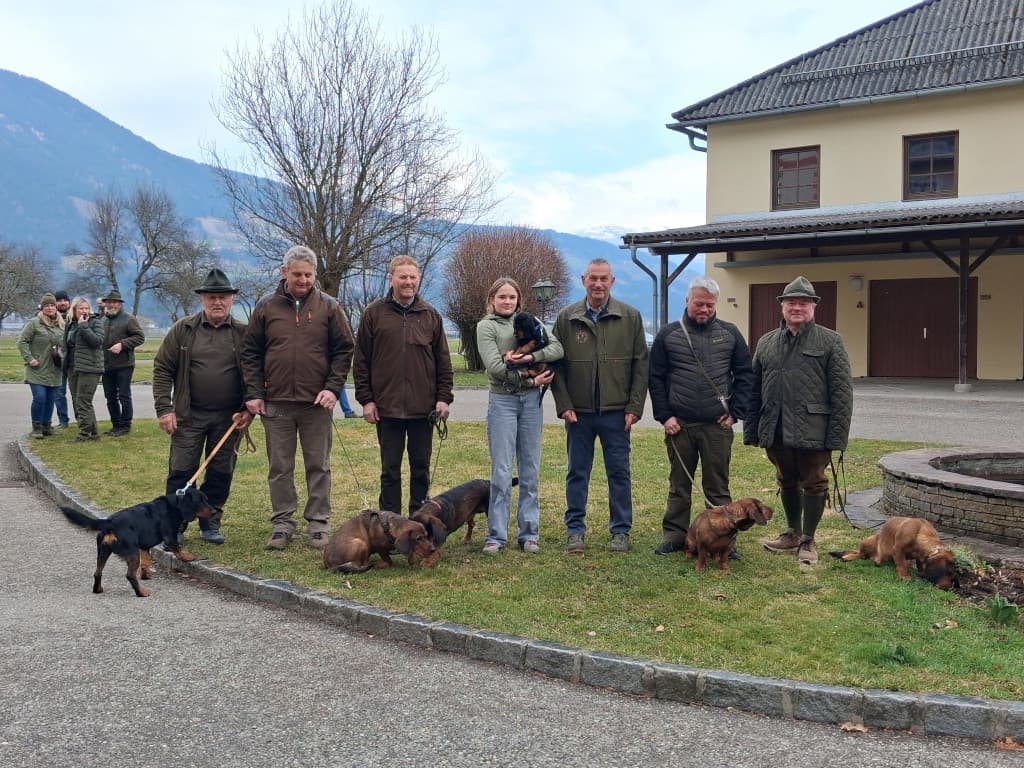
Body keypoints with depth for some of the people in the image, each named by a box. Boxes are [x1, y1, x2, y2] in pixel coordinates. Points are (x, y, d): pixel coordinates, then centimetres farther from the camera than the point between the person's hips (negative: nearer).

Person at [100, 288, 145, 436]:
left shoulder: (128, 319, -4)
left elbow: (140, 337, -11)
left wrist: (122, 344, -19)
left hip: (123, 365, -6)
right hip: (107, 366, 6)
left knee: (124, 396, -1)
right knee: (110, 397, 11)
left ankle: (125, 425, 7)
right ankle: (116, 424, 22)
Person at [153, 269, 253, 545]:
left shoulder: (243, 334, 2)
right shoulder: (183, 330, 1)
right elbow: (162, 369, 2)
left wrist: (249, 409, -4)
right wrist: (164, 409, -5)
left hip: (229, 418, 1)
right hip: (189, 415, -1)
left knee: (221, 473, 8)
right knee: (181, 472, 1)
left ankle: (211, 523, 21)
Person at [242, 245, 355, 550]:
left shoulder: (329, 306, 3)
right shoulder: (266, 307, 5)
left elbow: (344, 350, 3)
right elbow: (251, 354, 7)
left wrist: (333, 387, -8)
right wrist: (254, 393, -1)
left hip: (317, 402, -1)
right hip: (275, 403, 1)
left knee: (319, 466, 6)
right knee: (280, 468, 7)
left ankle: (319, 524, 15)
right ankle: (282, 524, 16)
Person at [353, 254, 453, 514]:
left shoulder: (431, 315, 7)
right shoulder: (374, 313, 2)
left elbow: (443, 361, 9)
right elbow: (361, 360, 2)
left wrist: (444, 397, 1)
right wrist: (366, 399, -4)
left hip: (424, 407, 2)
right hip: (387, 406, -2)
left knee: (421, 468, 9)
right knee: (390, 469, 6)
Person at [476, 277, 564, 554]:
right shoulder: (486, 326, 1)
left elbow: (557, 348, -2)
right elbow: (495, 366, -11)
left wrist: (530, 357, -17)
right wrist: (531, 379, -12)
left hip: (531, 400, 3)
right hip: (502, 400, -3)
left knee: (530, 470, 6)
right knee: (501, 471, -3)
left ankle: (529, 533, 13)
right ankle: (496, 535, 5)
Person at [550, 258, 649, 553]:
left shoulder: (630, 317, 1)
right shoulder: (566, 318, 2)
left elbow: (640, 364, 1)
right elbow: (556, 364, 3)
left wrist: (635, 407, -5)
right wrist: (564, 405, -5)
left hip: (616, 411, 0)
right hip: (578, 412, 1)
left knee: (619, 473, 7)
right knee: (577, 473, 9)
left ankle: (621, 531, 18)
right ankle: (575, 530, 19)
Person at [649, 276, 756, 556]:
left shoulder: (729, 333, 6)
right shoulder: (668, 335, 3)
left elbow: (745, 375, 8)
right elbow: (656, 378, 4)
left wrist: (735, 412, -1)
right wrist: (664, 415, -4)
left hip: (717, 425, 0)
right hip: (679, 425, 0)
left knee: (718, 486, 5)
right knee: (679, 485, 9)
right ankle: (674, 536, 18)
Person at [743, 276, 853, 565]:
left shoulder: (829, 341, -2)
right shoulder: (766, 343, 11)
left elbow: (842, 392, -6)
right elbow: (754, 390, 13)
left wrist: (837, 436, -12)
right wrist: (752, 430, 7)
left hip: (812, 430, -4)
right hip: (776, 431, 4)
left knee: (813, 484, 5)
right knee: (787, 482, 16)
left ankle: (808, 541, 18)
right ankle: (792, 533, 32)